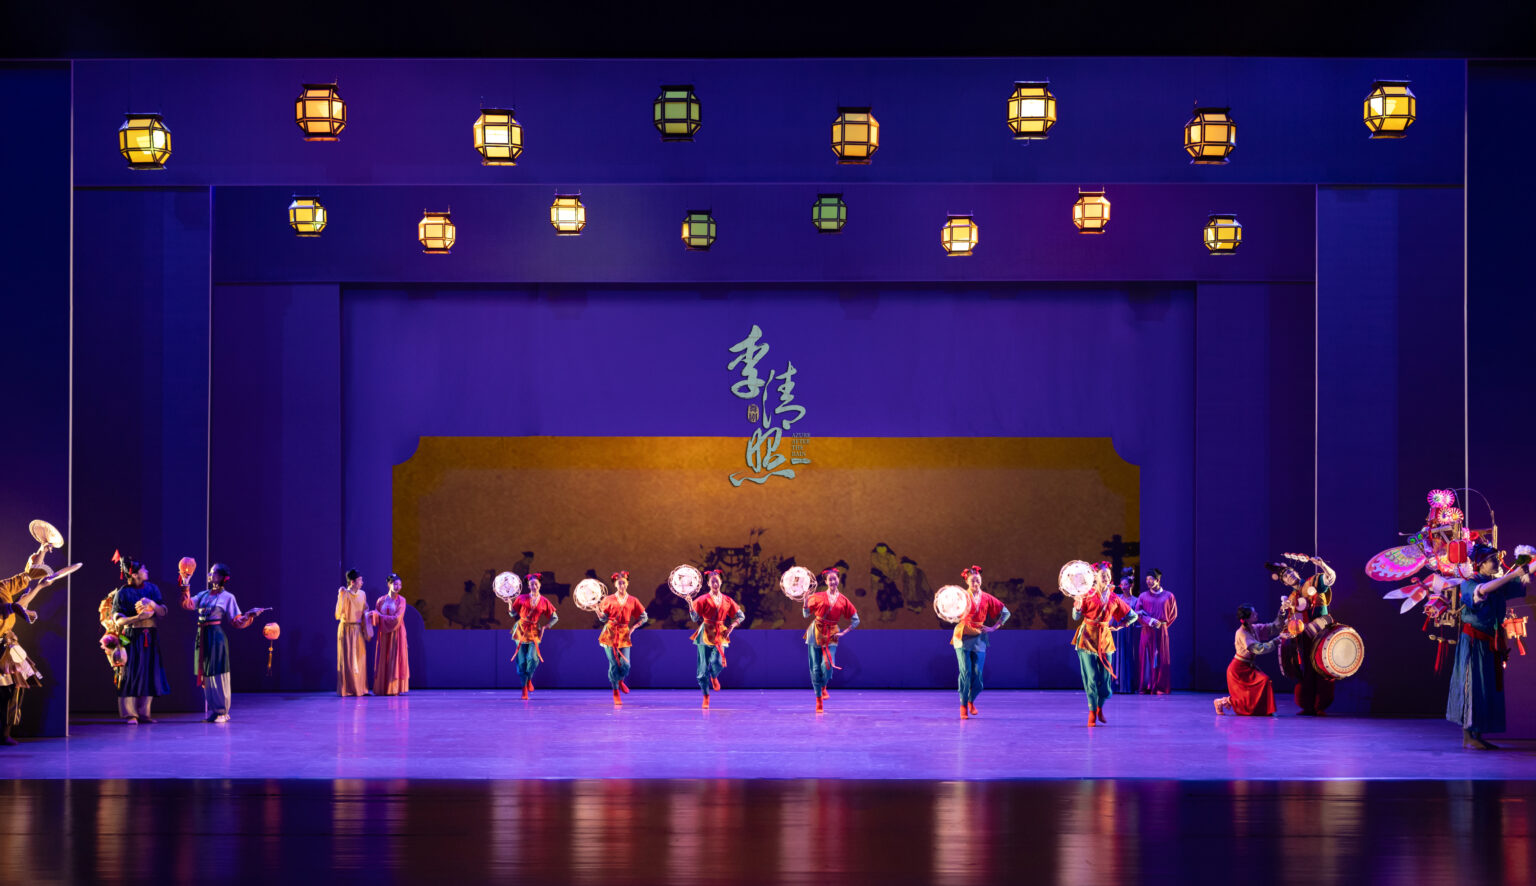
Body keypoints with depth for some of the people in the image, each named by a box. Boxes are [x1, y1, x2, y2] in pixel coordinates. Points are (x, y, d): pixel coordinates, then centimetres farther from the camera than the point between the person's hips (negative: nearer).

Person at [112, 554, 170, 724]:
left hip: (150, 637, 5)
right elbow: (118, 620, -10)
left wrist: (153, 604, -16)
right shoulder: (123, 593, -5)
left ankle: (143, 713, 11)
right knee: (131, 674, -7)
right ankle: (128, 714, -3)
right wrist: (138, 617, -21)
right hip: (132, 637, -5)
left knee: (148, 674, 4)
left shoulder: (152, 588, 7)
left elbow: (162, 613, 3)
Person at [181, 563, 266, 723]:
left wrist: (250, 615, -17)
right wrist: (185, 590, -5)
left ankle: (222, 711, 0)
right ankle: (210, 711, 14)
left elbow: (237, 621, -2)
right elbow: (187, 604, 4)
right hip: (202, 636, 6)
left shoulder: (227, 597, 0)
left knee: (217, 673, -5)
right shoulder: (203, 595, 16)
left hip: (216, 636, -6)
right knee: (205, 674, 7)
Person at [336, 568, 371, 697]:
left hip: (358, 629, 6)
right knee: (347, 659, -2)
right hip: (347, 628, -6)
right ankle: (347, 689, 3)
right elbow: (338, 614, -19)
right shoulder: (344, 594, -12)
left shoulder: (362, 594, 6)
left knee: (360, 658, 6)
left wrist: (367, 630, 7)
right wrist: (341, 597, -27)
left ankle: (361, 688, 11)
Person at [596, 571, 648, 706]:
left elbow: (644, 617, 13)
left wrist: (633, 627, 2)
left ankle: (620, 681, 27)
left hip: (624, 634, 1)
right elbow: (603, 618, 4)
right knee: (614, 664, -5)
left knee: (625, 665, -8)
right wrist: (598, 609, -14)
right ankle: (615, 692, 11)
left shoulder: (632, 601, 6)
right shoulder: (609, 600, 3)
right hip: (610, 634, -1)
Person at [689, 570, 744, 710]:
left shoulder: (726, 600, 8)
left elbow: (741, 616, 15)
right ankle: (706, 697, 10)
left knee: (718, 663, -17)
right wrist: (690, 606, -20)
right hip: (705, 634, -1)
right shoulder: (703, 599, 0)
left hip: (720, 635, 1)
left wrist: (731, 627, 2)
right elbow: (695, 618, -5)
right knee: (703, 666, -3)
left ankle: (714, 677, 21)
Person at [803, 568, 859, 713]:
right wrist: (806, 601, -15)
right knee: (815, 668, -1)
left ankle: (824, 687, 14)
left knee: (828, 665, -17)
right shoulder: (818, 597, 1)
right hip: (816, 633, 0)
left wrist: (844, 633, 3)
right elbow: (806, 614, 1)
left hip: (831, 635, 0)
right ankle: (818, 699, 12)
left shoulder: (843, 600, 5)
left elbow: (855, 620, 12)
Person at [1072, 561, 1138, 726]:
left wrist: (1118, 626, 7)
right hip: (1087, 637, -3)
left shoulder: (1114, 598, 6)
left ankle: (1100, 707, 25)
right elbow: (1076, 617, -7)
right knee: (1091, 677, -7)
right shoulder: (1087, 595, -3)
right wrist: (1078, 604, -24)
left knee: (1105, 676, 1)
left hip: (1104, 638, 3)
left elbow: (1132, 616, 16)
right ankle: (1092, 712, 5)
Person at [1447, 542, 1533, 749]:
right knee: (1473, 685, -9)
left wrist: (1527, 570, -13)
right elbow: (1483, 590, -31)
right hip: (1473, 642, -8)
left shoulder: (1498, 583, 13)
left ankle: (1477, 736, 8)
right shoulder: (1468, 584, -9)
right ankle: (1468, 737, -7)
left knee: (1489, 689, 6)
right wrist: (1513, 574, -33)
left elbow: (1525, 582, 10)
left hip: (1491, 644, 8)